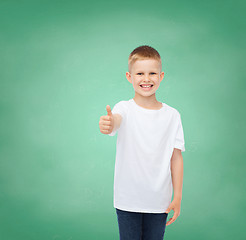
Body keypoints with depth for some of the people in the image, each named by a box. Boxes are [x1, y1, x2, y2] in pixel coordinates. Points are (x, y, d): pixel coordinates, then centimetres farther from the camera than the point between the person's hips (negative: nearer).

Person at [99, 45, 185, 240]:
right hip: (128, 199, -1)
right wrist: (108, 124, -56)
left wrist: (178, 197, 1)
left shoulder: (172, 115, -1)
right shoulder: (125, 109, -8)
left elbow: (176, 157, 1)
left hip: (159, 201, 2)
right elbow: (116, 120, -32)